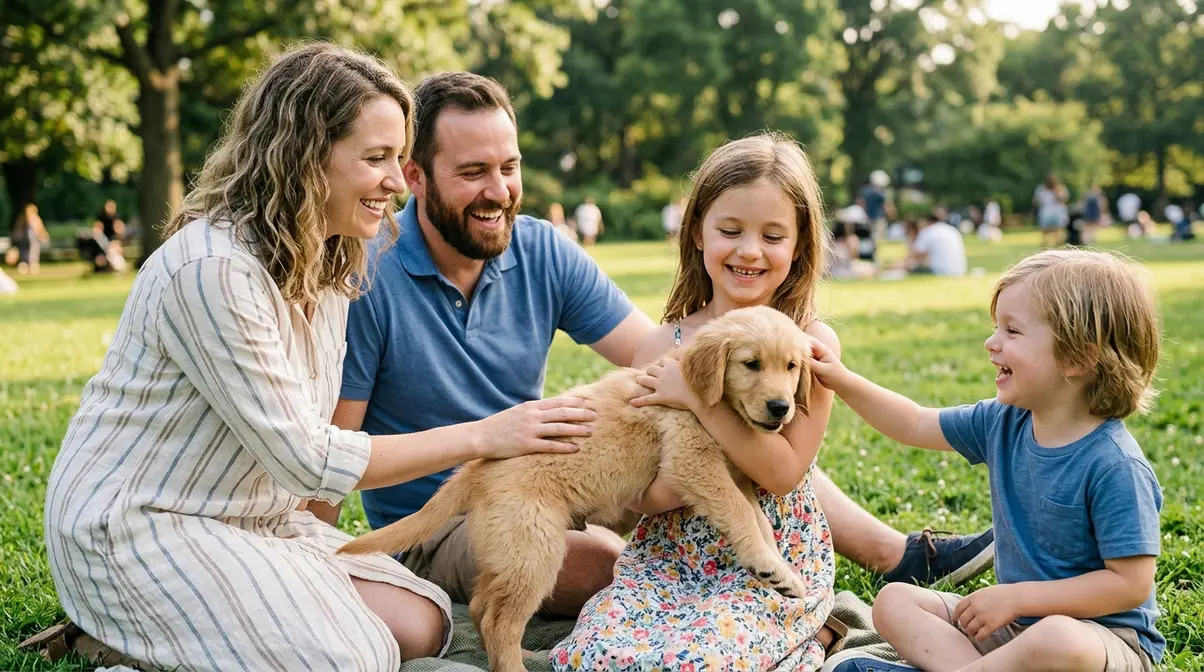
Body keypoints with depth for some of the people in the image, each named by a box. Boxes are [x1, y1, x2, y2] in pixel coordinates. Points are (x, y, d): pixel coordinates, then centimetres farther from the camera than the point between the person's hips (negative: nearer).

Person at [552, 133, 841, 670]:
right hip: (667, 558, 4)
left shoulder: (811, 343, -4)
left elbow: (784, 473, -12)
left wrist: (697, 396, -17)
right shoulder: (661, 344, 2)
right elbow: (643, 495, 0)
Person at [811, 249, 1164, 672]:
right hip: (1014, 623, 8)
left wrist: (1016, 596, -22)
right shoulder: (1002, 423, 2)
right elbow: (915, 425, 15)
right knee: (893, 601, -1)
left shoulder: (1113, 464, -21)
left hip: (1105, 637, -7)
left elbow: (1131, 584, -22)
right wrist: (842, 381, 6)